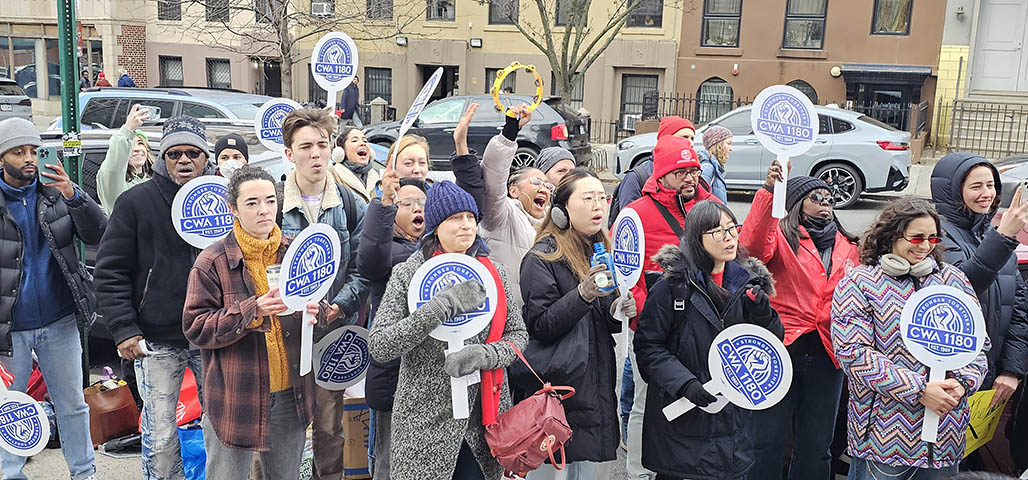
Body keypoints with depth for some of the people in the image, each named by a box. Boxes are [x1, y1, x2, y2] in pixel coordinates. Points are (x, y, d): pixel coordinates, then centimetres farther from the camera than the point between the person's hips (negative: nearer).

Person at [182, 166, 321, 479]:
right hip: (234, 400, -4)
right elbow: (195, 327, -10)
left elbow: (315, 302, 18)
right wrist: (253, 310, -23)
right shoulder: (212, 262, -8)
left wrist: (312, 312, -7)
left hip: (290, 395, 4)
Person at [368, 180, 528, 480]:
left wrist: (484, 355, -16)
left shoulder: (492, 272, 4)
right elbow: (378, 346, -14)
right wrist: (443, 306, -23)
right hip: (426, 421, -2)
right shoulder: (408, 274, -5)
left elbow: (518, 334, 6)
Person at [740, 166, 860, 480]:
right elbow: (753, 246, -24)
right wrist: (769, 191, -34)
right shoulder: (780, 235, -1)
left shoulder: (848, 247, 14)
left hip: (826, 355, 5)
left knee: (816, 445, 14)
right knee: (769, 440, 1)